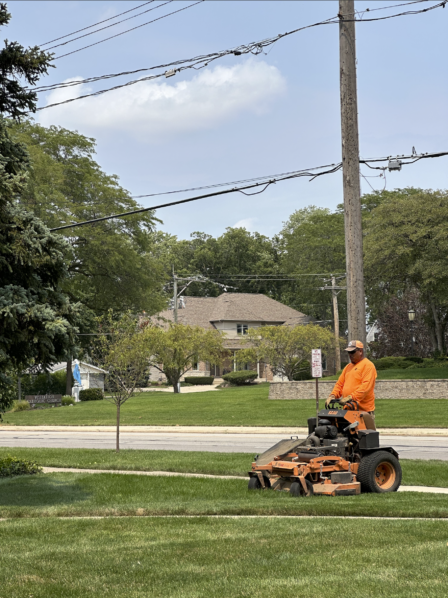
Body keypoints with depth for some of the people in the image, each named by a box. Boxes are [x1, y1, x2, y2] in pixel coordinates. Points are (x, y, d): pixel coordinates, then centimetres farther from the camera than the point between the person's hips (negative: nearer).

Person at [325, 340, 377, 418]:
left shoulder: (368, 365, -4)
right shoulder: (348, 367, 23)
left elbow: (366, 386, -16)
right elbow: (339, 384, 20)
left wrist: (351, 397, -24)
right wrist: (333, 395, 1)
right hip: (347, 409, 7)